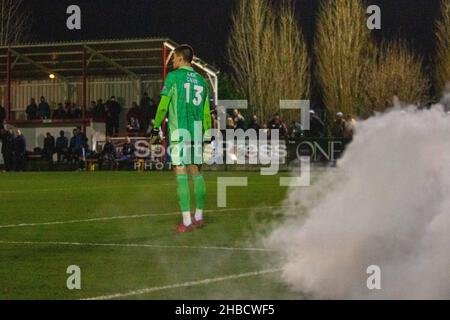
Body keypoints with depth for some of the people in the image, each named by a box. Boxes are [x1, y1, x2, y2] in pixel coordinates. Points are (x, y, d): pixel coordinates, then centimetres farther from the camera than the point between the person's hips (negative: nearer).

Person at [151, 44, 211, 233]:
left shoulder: (174, 76, -3)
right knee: (196, 172, 13)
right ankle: (198, 217, 19)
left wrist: (156, 129, 1)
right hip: (197, 131, 6)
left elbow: (163, 105, -6)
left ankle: (187, 221, -11)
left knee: (181, 174, -7)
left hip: (179, 131, -6)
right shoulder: (200, 79, 14)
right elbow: (206, 112, 14)